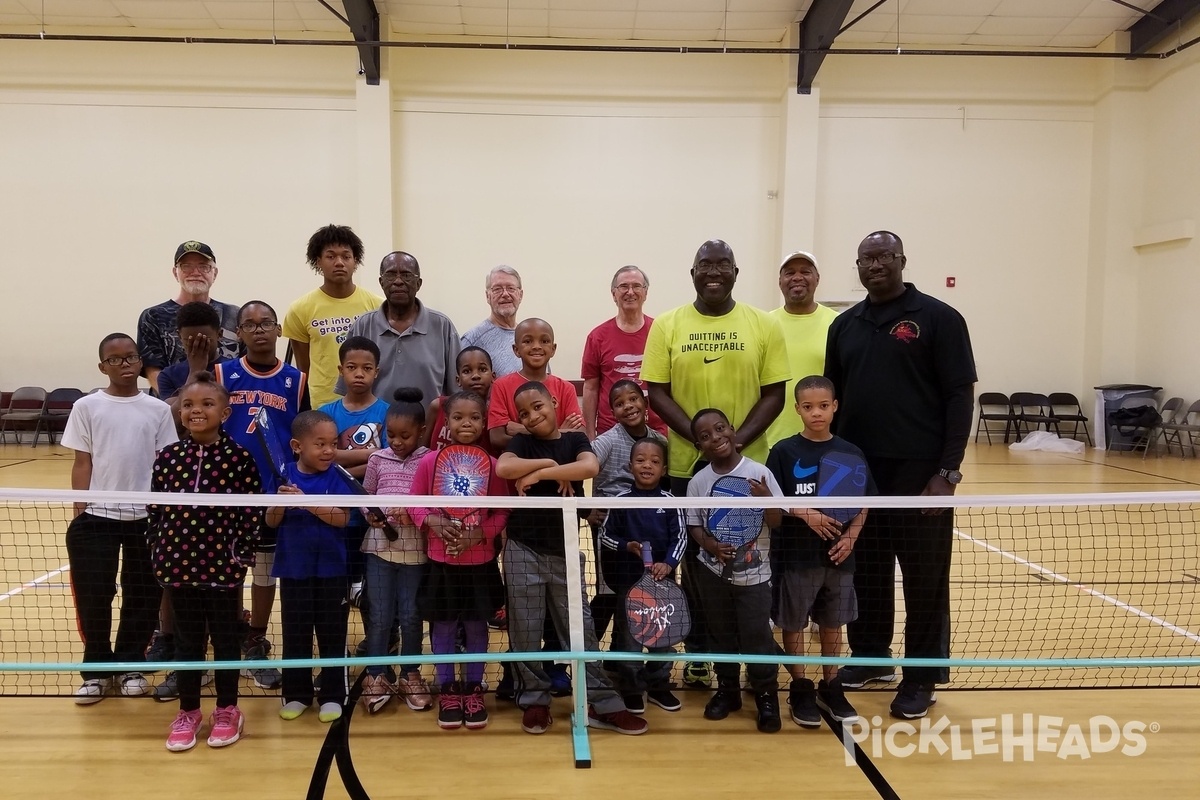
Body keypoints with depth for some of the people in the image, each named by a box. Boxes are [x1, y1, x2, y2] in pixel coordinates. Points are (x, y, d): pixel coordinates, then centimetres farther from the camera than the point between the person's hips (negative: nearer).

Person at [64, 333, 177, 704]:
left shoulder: (157, 409, 3)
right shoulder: (87, 407, 2)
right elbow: (82, 464, 2)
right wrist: (79, 514, -3)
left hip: (145, 516, 1)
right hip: (97, 515, 0)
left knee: (143, 595, 6)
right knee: (94, 595, 4)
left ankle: (130, 665, 22)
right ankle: (97, 669, 20)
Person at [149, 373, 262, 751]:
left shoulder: (239, 458, -9)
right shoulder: (167, 457, 0)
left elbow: (252, 513, -6)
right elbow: (155, 509, 5)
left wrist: (241, 556, -8)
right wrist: (158, 553, 1)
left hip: (223, 566, -2)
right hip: (180, 564, 3)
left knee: (226, 640, 11)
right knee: (187, 641, 15)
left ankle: (227, 711, 27)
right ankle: (188, 712, 30)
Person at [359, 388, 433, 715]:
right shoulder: (377, 459, 4)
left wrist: (414, 512, -20)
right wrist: (370, 515, -10)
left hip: (416, 548, -1)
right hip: (379, 545, 1)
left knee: (411, 615, 9)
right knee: (379, 615, 7)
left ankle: (410, 674, 25)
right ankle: (376, 676, 21)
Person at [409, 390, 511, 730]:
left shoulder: (492, 465, -7)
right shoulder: (430, 461, -7)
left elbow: (502, 512, -3)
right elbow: (414, 502, 0)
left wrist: (480, 533, -18)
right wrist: (434, 523, -17)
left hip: (480, 562, 0)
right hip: (442, 562, 0)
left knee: (476, 626, 12)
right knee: (443, 626, 10)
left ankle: (473, 690, 30)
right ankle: (447, 691, 28)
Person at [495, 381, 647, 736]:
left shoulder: (575, 439, 3)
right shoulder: (522, 442, 2)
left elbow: (590, 467, -20)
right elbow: (502, 468, -20)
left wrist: (538, 474, -18)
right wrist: (550, 464, -16)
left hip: (564, 550, 0)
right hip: (523, 548, 0)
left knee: (580, 627, 5)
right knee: (525, 629, 6)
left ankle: (601, 703, 12)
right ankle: (535, 700, 21)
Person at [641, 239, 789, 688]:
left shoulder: (763, 326, 3)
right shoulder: (667, 326, 2)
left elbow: (775, 393, 0)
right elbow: (657, 391, -2)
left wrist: (738, 440, -14)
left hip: (749, 464, 0)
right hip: (688, 465, 0)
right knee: (695, 560, 11)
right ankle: (697, 653, 25)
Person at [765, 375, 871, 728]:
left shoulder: (851, 454, 1)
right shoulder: (784, 451, -6)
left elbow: (863, 504, 5)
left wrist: (851, 535, -8)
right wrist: (806, 514, -19)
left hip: (838, 554, 3)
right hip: (796, 554, -2)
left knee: (833, 622, 15)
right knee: (793, 622, 8)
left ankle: (831, 686, 31)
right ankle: (800, 689, 23)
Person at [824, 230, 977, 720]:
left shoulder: (938, 318, -2)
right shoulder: (845, 325, 12)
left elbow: (960, 397, -6)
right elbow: (831, 400, 14)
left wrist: (947, 471, -12)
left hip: (920, 472, -4)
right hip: (856, 472, 4)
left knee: (925, 578, 4)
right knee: (866, 573, 13)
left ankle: (922, 677, 17)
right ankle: (870, 656, 29)